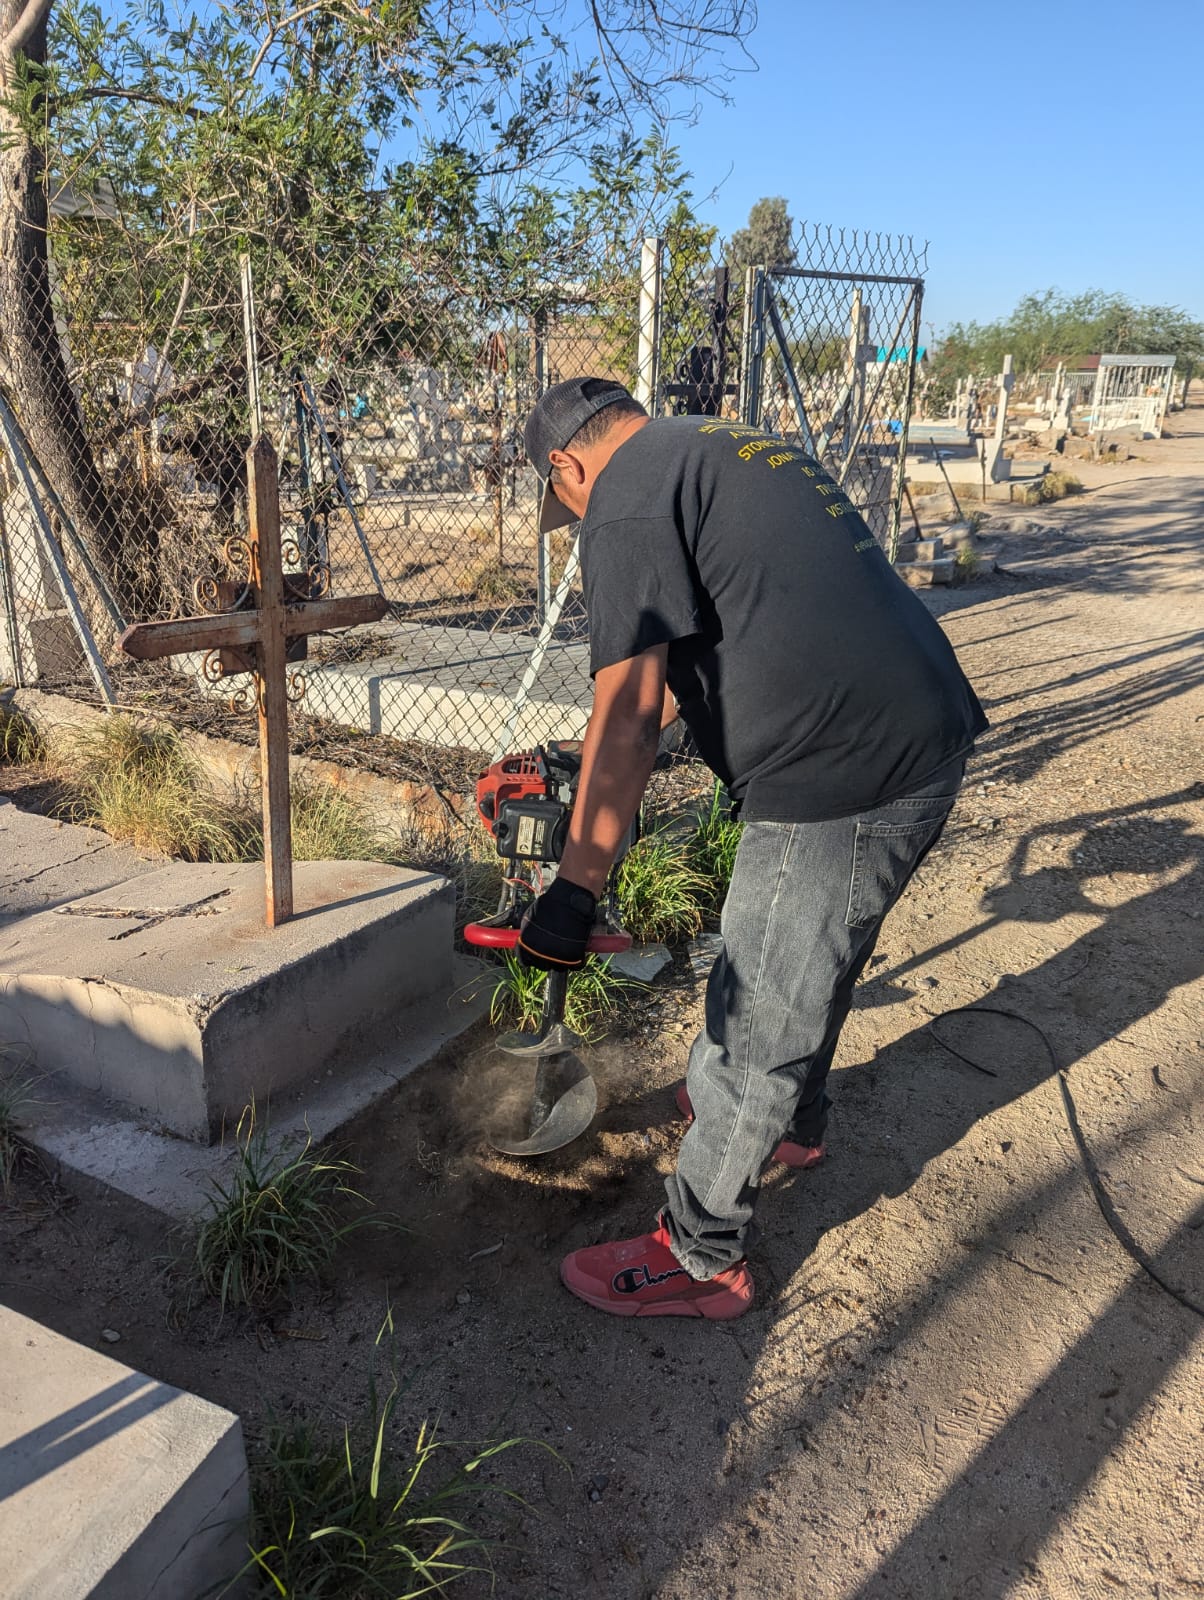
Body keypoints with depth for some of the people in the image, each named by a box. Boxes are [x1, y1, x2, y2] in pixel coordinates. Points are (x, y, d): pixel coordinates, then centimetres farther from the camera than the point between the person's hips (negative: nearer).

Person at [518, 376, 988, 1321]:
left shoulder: (627, 499, -8)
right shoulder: (733, 449, 22)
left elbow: (628, 714, -18)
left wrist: (575, 888, -14)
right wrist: (607, 754, 36)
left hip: (841, 782, -10)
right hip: (927, 745, 10)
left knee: (756, 1023, 5)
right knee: (810, 970, 29)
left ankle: (702, 1260, 23)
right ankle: (793, 1122, 53)